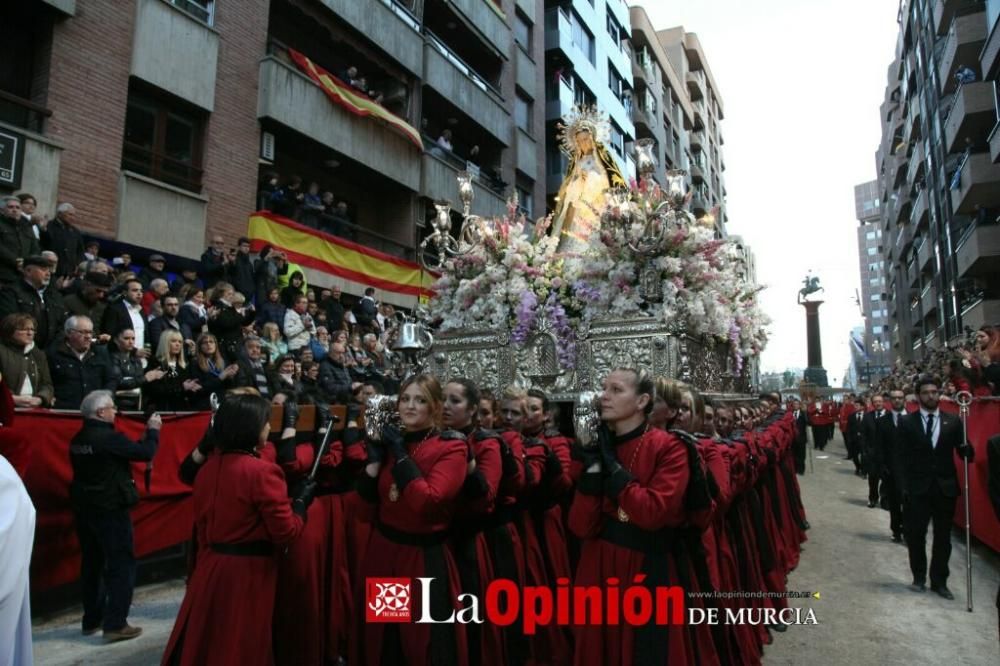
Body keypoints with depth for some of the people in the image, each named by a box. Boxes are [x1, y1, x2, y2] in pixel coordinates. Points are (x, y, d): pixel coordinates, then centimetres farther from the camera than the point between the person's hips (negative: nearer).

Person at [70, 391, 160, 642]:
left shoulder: (78, 439, 8)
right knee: (121, 565, -1)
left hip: (84, 509, 9)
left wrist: (145, 434, 10)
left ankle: (92, 619, 27)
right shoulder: (108, 437, -20)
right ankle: (115, 624, 0)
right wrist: (153, 431, -2)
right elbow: (145, 453, -17)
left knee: (92, 564, 17)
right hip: (111, 510, -9)